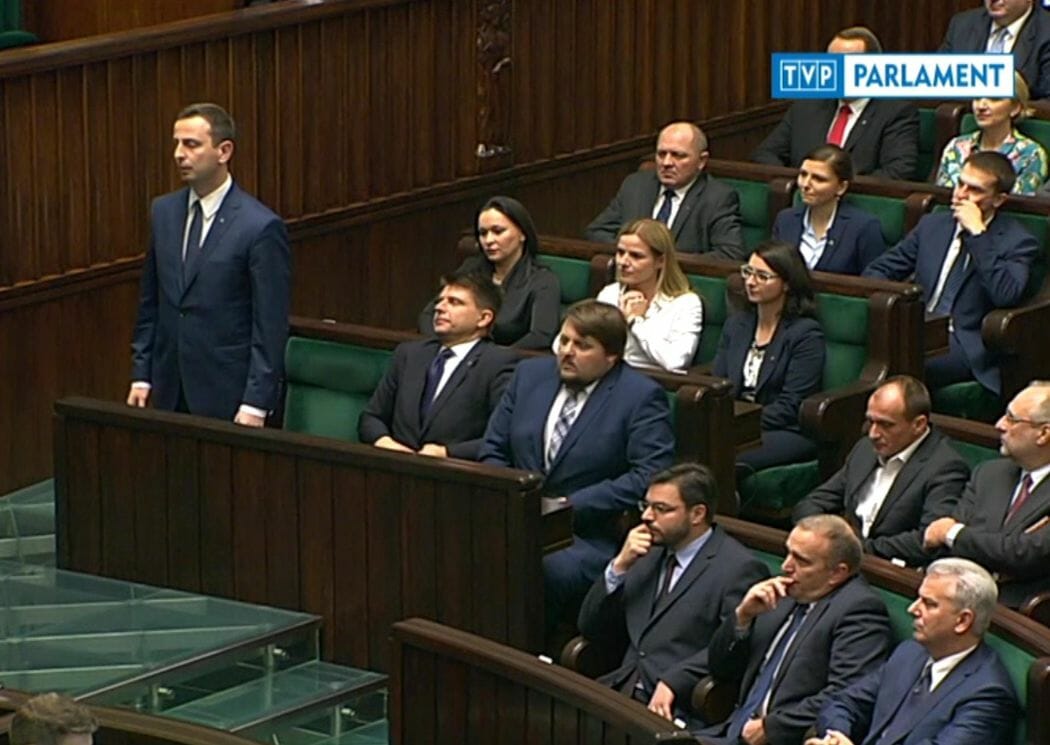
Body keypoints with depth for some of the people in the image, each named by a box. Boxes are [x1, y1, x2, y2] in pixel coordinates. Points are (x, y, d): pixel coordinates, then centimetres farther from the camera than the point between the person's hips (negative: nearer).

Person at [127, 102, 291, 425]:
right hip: (169, 395, 5)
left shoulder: (261, 227, -12)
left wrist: (255, 405, -14)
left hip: (226, 396, -5)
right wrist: (141, 375, 10)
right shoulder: (163, 211, 7)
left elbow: (271, 327, -12)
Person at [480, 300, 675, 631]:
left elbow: (650, 477, -11)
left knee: (549, 572, -36)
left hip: (588, 538, -5)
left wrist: (572, 506, -14)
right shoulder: (530, 374, 15)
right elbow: (493, 451, 18)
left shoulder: (641, 396, -2)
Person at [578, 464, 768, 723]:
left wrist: (673, 682, -25)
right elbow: (592, 629, 18)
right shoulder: (649, 555, 19)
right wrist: (619, 566, 4)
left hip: (677, 707, -7)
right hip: (623, 690, 7)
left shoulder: (738, 568, -5)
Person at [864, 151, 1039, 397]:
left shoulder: (1017, 242, 2)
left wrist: (977, 233, -14)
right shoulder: (932, 224, 20)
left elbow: (1007, 295, -17)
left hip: (966, 345, -5)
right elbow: (880, 269, 21)